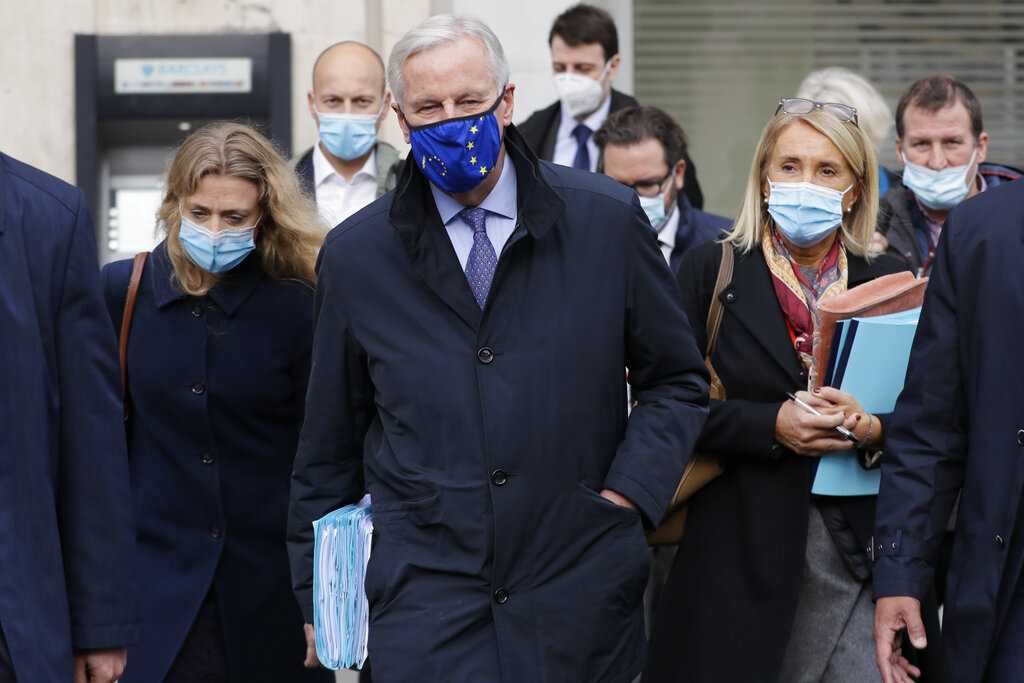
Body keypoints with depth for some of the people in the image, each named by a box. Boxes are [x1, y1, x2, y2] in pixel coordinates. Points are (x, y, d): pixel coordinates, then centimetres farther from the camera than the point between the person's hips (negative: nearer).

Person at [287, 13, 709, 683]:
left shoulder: (607, 219, 1)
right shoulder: (354, 255, 4)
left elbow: (677, 381, 11)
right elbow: (329, 445, 11)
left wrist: (628, 493, -3)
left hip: (581, 600, 0)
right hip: (423, 603, 0)